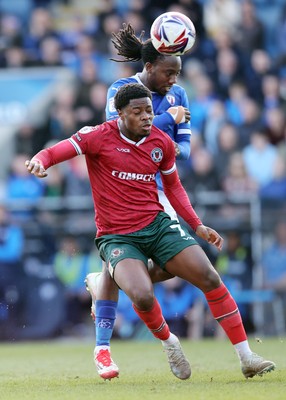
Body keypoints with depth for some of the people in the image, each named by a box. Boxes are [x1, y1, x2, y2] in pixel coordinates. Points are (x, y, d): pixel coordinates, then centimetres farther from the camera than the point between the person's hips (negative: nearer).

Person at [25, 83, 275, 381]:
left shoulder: (162, 142, 5)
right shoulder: (98, 136, -8)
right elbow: (54, 152, -12)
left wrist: (197, 226, 13)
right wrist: (39, 161, -36)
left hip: (157, 223, 4)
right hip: (116, 236, -4)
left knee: (210, 278, -12)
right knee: (143, 297, -30)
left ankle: (246, 358, -2)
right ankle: (168, 343, 5)